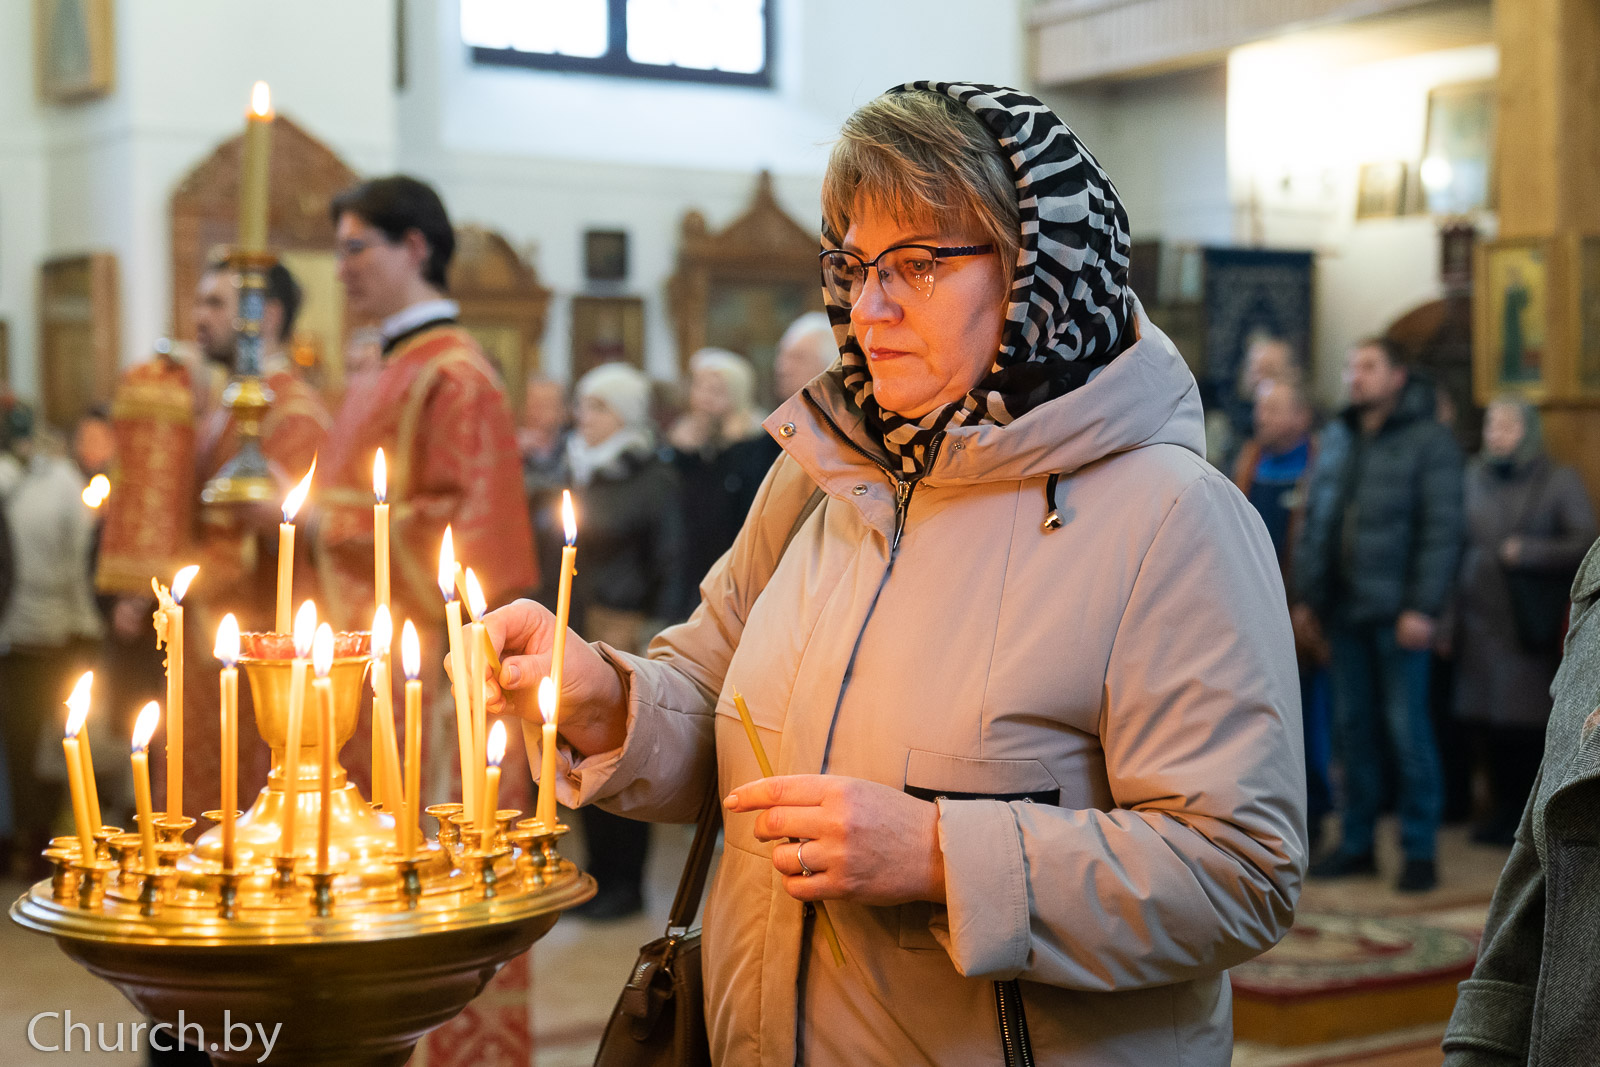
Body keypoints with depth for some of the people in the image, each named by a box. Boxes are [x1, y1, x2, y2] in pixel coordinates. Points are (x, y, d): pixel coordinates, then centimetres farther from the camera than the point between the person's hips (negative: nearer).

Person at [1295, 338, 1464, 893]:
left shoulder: (1429, 441, -4)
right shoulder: (1336, 439, 15)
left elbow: (1441, 530, -10)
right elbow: (1314, 521, 16)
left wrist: (1423, 607, -16)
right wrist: (1306, 594, 9)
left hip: (1397, 612, -6)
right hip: (1344, 610, 6)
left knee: (1407, 731, -2)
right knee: (1352, 727, 10)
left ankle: (1420, 851, 6)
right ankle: (1357, 842, 18)